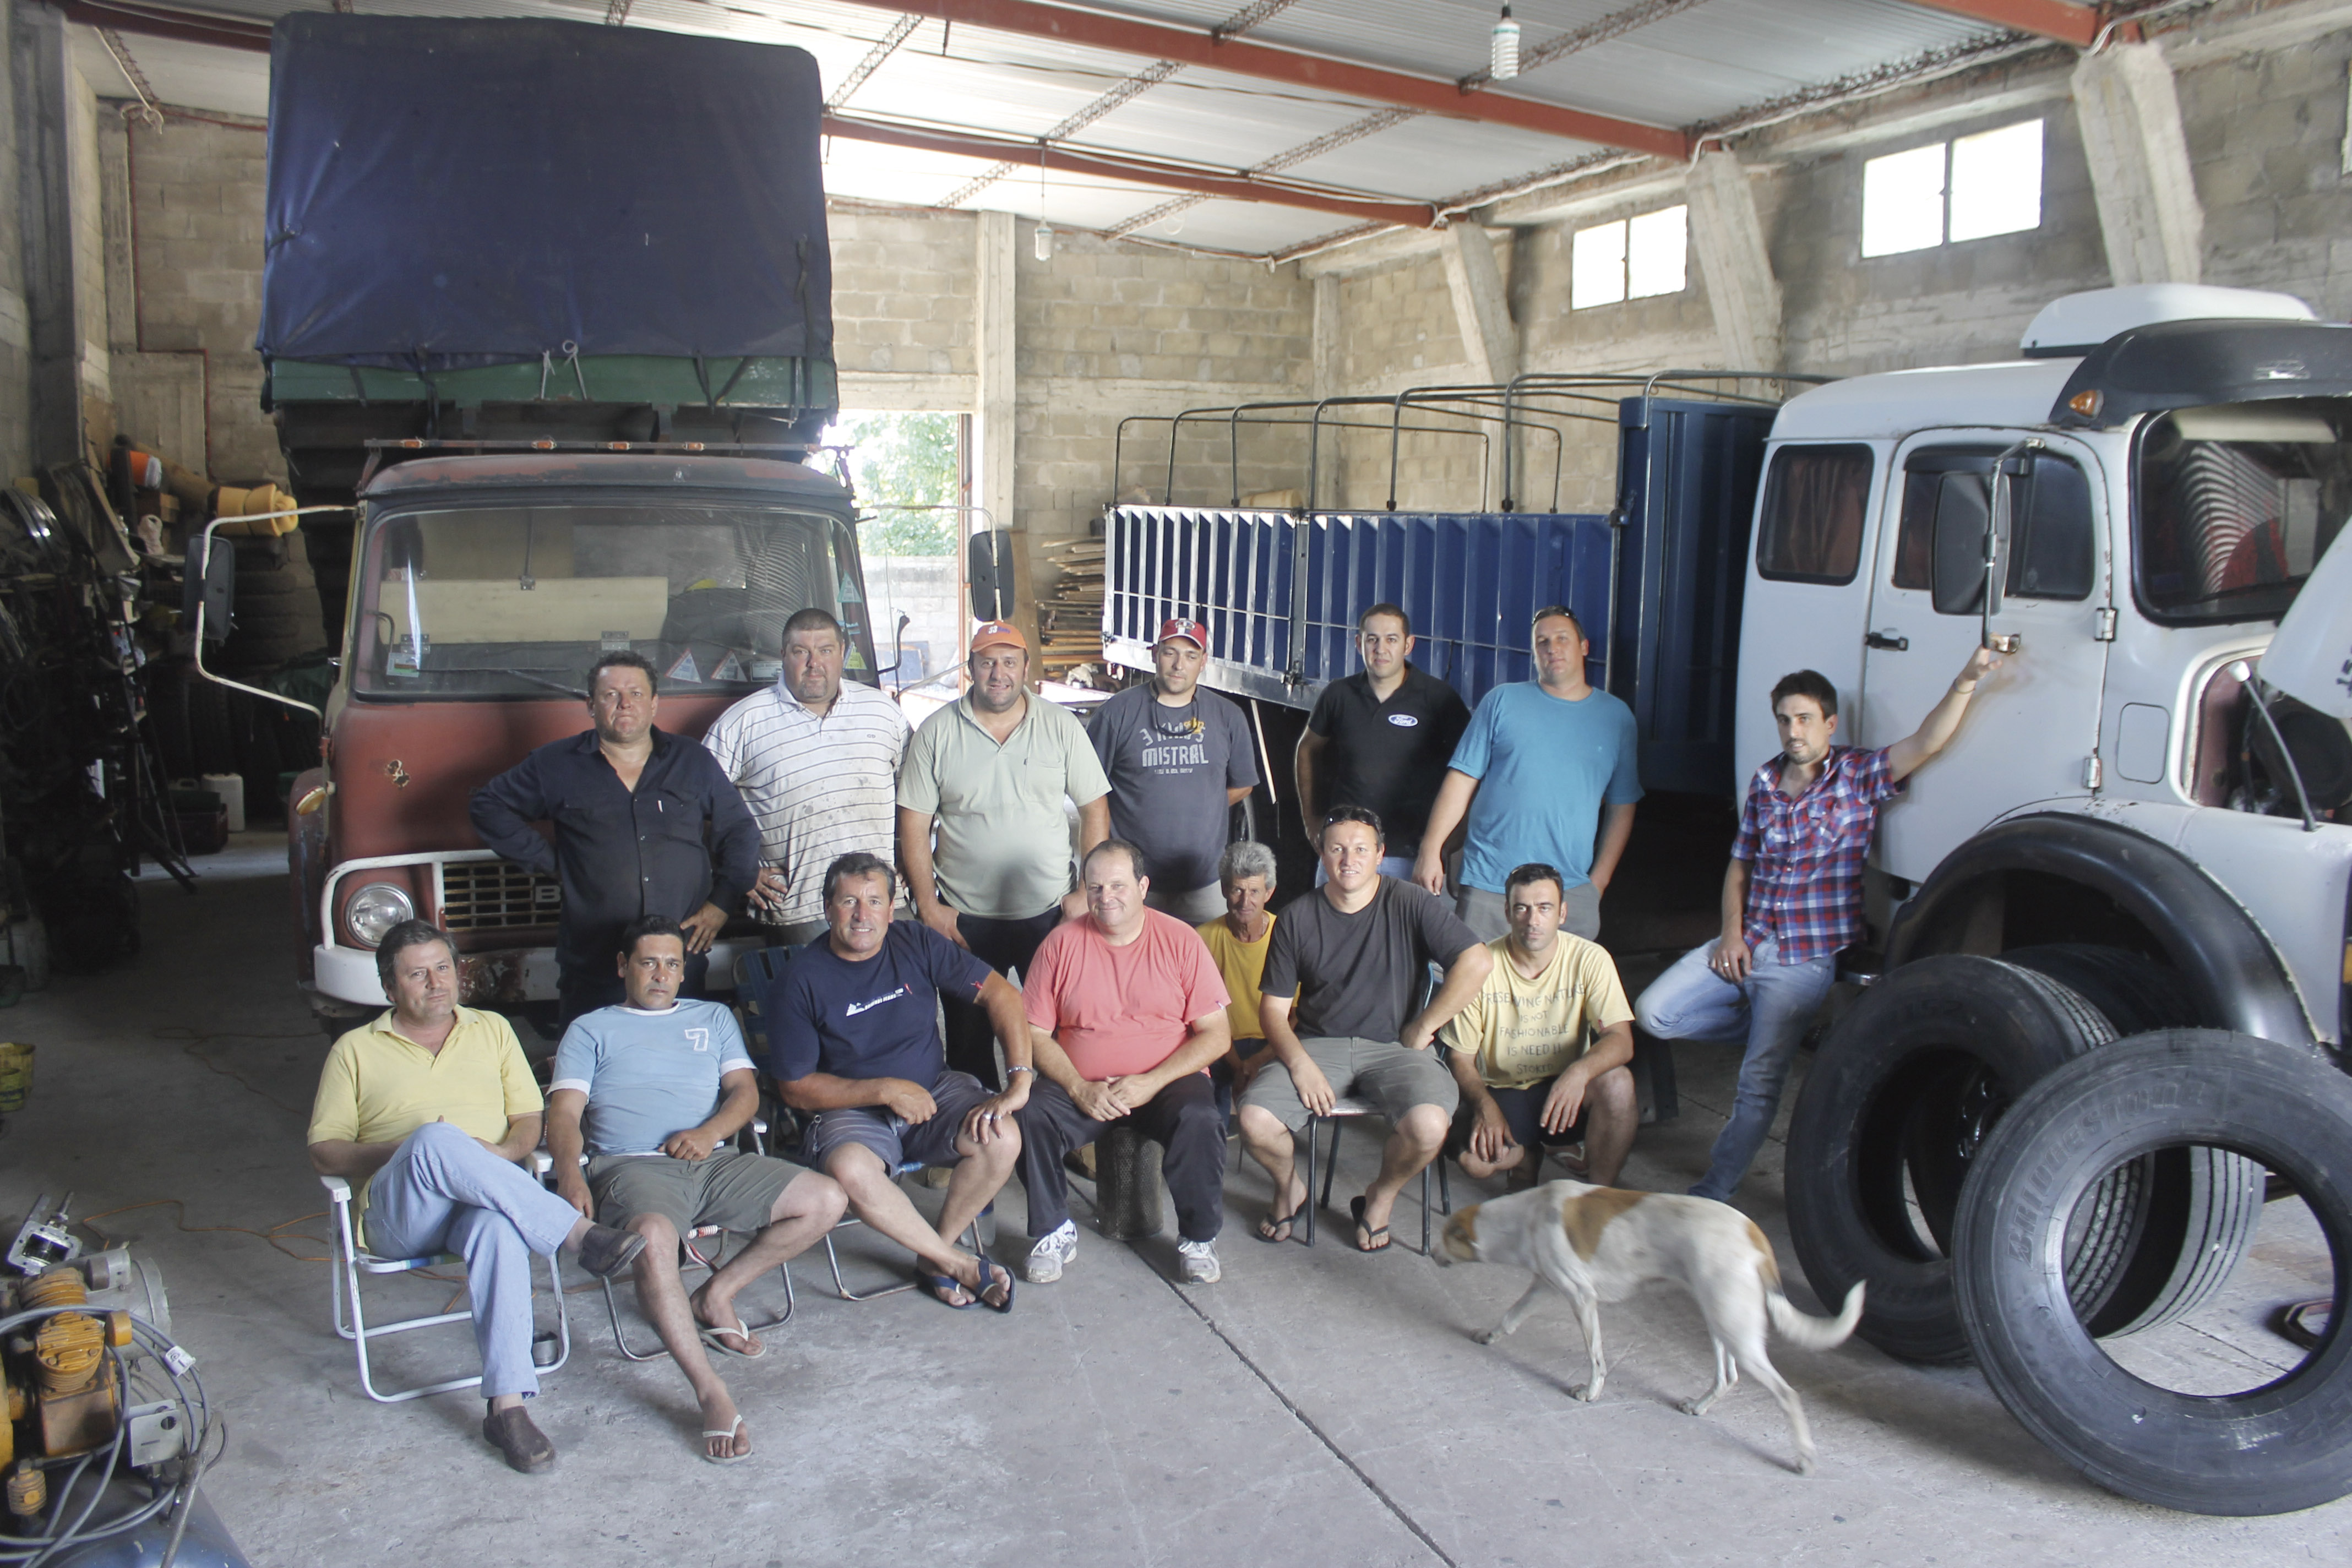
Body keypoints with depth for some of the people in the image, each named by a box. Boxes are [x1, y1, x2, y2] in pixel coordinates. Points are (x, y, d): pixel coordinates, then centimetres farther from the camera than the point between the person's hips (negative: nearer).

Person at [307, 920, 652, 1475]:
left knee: (500, 1229, -39)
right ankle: (581, 1236, -37)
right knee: (435, 1141, -38)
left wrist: (504, 1151, -7)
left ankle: (508, 1407, -40)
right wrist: (404, 1150, -9)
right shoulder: (355, 1050, 17)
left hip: (488, 1195, 1)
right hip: (400, 1215, -1)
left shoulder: (493, 1030, 23)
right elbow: (323, 1153, 10)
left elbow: (530, 1120, 18)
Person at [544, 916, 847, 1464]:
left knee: (826, 1201, -14)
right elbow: (564, 1111, 4)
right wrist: (569, 1172, -18)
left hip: (715, 1162, 4)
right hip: (633, 1167, -4)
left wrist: (709, 1132, -9)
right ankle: (713, 1396, -35)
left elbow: (745, 1091, 14)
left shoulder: (714, 1018, 26)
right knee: (653, 1238, -39)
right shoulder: (591, 1029, 17)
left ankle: (716, 1295, 0)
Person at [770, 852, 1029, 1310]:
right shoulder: (800, 981, -10)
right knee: (851, 1170, -35)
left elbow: (1000, 994, -4)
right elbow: (796, 1088, -8)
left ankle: (934, 1254, 0)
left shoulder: (917, 943, -3)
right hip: (851, 1108, -2)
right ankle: (958, 1263, -11)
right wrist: (885, 1091, -18)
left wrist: (1020, 1080, -17)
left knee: (1003, 1138, -25)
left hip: (933, 1091, 3)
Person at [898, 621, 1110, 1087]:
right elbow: (914, 824, -1)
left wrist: (1089, 892, -4)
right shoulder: (937, 732, -2)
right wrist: (928, 906, -6)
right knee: (970, 1038, 12)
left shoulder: (1061, 726, -1)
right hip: (964, 918, 0)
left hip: (1050, 911, 0)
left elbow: (1095, 808, 2)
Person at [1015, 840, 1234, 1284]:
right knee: (1030, 1117, -26)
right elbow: (1035, 1033, 1)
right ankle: (1054, 1233, -3)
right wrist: (1080, 1089, -16)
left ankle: (1198, 1238, -5)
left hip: (1168, 1080, -1)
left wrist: (1151, 1083, -16)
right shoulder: (1061, 944, 1)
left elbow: (1216, 1035, -4)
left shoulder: (1180, 940, -2)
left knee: (1200, 1121, -31)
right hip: (1081, 1085, 2)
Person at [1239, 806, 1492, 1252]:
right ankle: (1289, 1187, 14)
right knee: (1255, 1120, -24)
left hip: (1393, 1046, -1)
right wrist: (1300, 1064, -16)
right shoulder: (1297, 918, 1)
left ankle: (1381, 1197, 5)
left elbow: (1477, 961, -13)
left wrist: (1422, 1028, -10)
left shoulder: (1410, 905, -4)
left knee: (1428, 1126, -31)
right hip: (1317, 1045, 2)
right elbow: (1273, 1008, 2)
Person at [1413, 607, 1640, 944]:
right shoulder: (1502, 701, 6)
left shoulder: (1617, 717, 11)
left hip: (1572, 894, 1)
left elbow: (1622, 808, 14)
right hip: (1488, 887, -1)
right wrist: (1431, 850, -5)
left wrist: (1599, 880, 7)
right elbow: (1462, 780, 3)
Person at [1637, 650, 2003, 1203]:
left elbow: (1926, 742, -22)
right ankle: (1768, 1029, 15)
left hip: (1805, 961, -5)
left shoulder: (1860, 776, -5)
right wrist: (1732, 932, -1)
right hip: (1746, 944, 5)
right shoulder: (1764, 783, 7)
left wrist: (1965, 681, -38)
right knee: (1653, 1012, -2)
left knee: (1759, 1084, -5)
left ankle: (1714, 1192, 12)